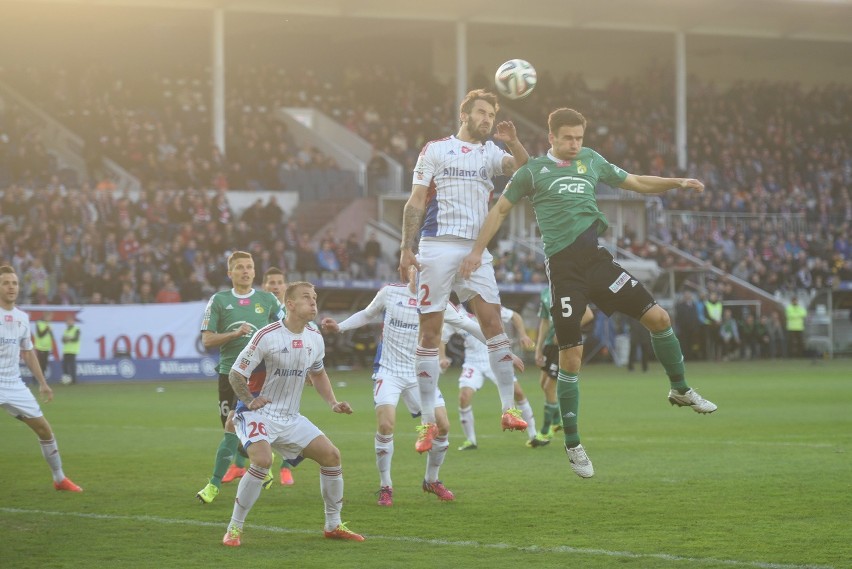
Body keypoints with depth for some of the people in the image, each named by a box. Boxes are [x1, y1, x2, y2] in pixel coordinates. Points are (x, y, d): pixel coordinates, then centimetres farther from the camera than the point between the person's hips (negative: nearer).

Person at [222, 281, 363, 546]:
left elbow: (318, 373, 22)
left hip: (291, 418, 7)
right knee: (262, 460, -31)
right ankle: (234, 528, -17)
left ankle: (333, 525, 16)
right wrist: (250, 401, -22)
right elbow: (235, 375, -11)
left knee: (331, 455, 0)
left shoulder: (315, 338, 3)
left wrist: (333, 403, 10)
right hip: (259, 413, -7)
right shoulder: (267, 336, -17)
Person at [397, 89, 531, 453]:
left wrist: (514, 143, -20)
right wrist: (407, 248, -4)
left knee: (493, 323, -9)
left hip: (475, 251, 3)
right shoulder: (435, 150, 6)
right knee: (430, 331, -2)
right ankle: (428, 422, 1)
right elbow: (416, 201, 4)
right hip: (437, 247, -2)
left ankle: (508, 409, -6)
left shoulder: (491, 154, 14)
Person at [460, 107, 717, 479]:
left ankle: (680, 390, 21)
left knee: (657, 317, -4)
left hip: (597, 259, 4)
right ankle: (572, 445, 6)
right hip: (563, 266, -4)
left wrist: (675, 183, 10)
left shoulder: (591, 161, 13)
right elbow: (500, 210, 10)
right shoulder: (533, 171, 3)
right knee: (571, 356, -6)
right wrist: (477, 250, 4)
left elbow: (635, 183, 23)